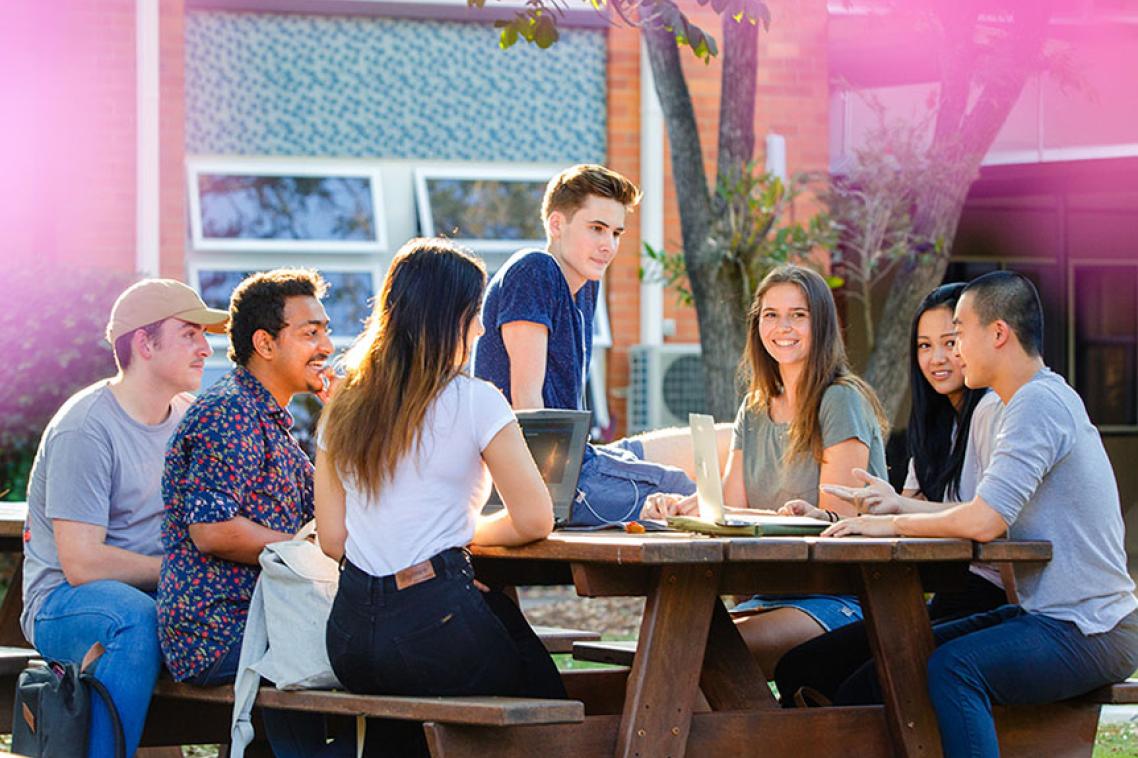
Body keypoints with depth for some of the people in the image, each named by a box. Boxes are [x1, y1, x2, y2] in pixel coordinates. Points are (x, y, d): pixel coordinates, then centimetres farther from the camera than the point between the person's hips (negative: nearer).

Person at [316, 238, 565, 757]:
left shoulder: (343, 407, 11)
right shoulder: (473, 402, -7)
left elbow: (332, 538, 12)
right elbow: (535, 521, -6)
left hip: (350, 637, 6)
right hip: (432, 625, -6)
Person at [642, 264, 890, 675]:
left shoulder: (843, 401, -6)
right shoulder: (754, 410, 18)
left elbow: (836, 519, -13)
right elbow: (732, 505, 7)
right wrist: (682, 506, -16)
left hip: (841, 593, -6)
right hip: (772, 592, 6)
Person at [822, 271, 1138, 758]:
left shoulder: (1038, 403, -16)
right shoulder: (1045, 398, 17)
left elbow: (984, 521, -26)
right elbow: (987, 515, 18)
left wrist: (893, 524, -13)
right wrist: (899, 506, 9)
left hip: (1090, 634, -11)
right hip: (1050, 614, 11)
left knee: (951, 669, -33)